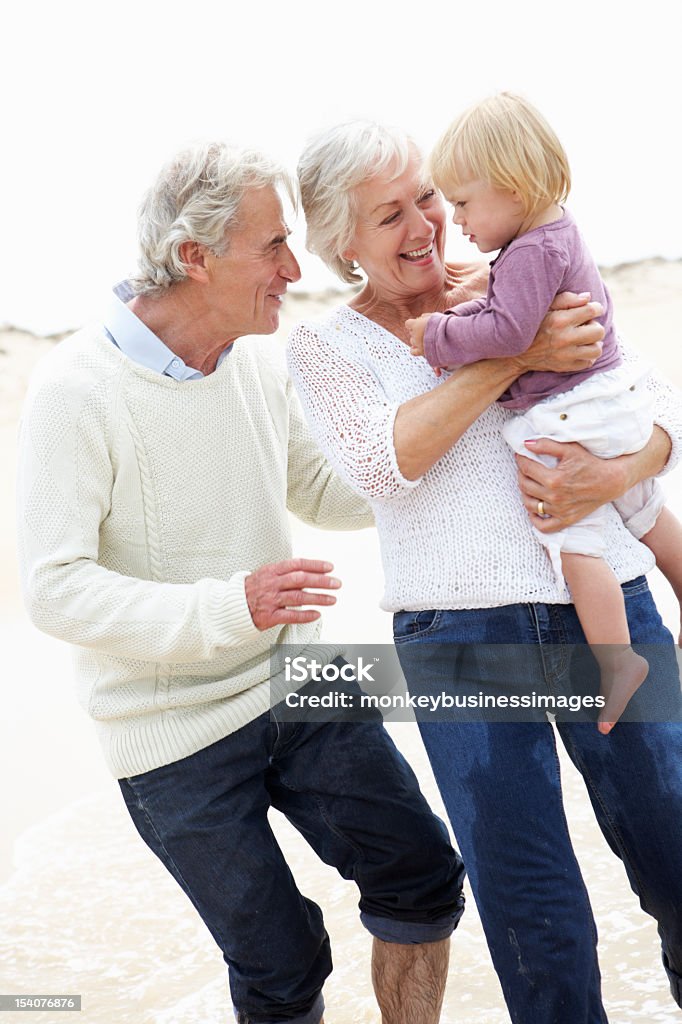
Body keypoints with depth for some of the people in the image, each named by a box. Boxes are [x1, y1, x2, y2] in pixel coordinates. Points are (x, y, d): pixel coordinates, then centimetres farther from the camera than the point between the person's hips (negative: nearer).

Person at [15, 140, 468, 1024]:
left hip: (295, 686, 6)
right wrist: (229, 606, -32)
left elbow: (322, 493, 16)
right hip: (174, 733, -5)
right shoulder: (76, 390, -19)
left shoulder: (256, 363, 1)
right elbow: (56, 588, -22)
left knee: (422, 876, 7)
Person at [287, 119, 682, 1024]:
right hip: (460, 638, -1)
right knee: (538, 923, 3)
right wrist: (515, 356, -17)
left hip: (607, 606, 2)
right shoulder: (323, 348, 6)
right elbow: (385, 460, -13)